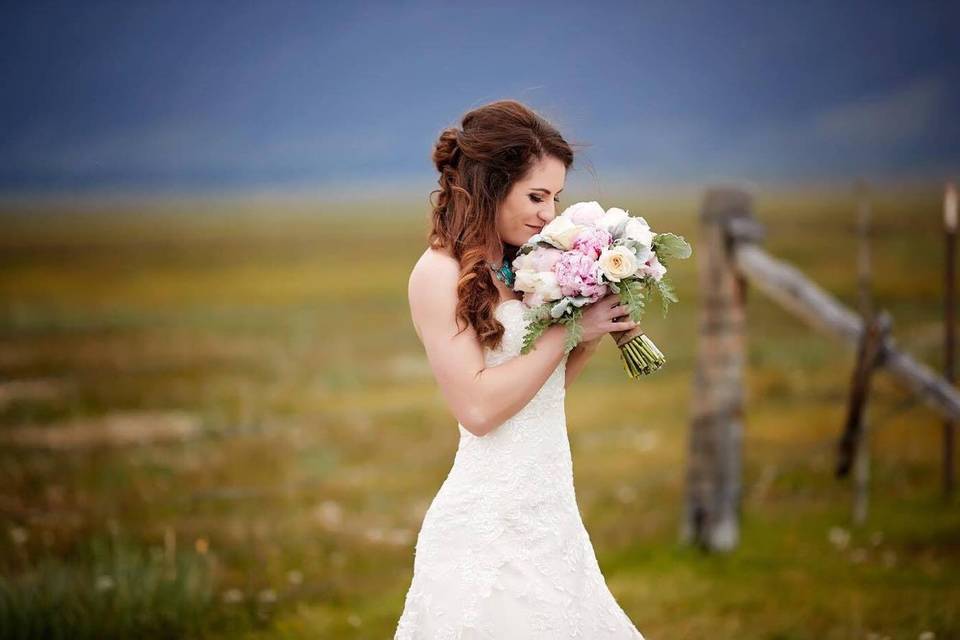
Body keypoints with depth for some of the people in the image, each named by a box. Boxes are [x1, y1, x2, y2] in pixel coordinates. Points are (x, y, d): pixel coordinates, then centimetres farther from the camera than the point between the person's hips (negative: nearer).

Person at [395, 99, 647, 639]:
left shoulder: (521, 269, 10)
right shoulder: (440, 273, -11)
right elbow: (478, 407, -18)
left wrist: (595, 336, 1)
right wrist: (568, 328, -13)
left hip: (551, 510, 8)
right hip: (490, 524, -7)